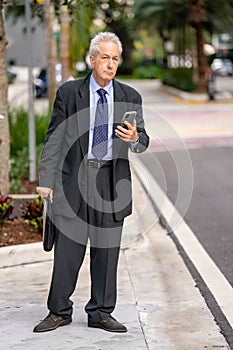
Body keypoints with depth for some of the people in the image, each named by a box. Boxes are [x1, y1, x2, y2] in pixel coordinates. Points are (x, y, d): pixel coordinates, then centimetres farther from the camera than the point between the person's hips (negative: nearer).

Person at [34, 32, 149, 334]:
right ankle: (59, 311, 13)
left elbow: (143, 141, 8)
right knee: (67, 248, 0)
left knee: (107, 250, 6)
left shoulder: (130, 97, 8)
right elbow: (54, 138, 2)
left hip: (112, 181, 2)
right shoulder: (68, 93, 2)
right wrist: (46, 179, -4)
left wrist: (134, 138, -17)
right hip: (74, 177, -2)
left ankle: (101, 312, 17)